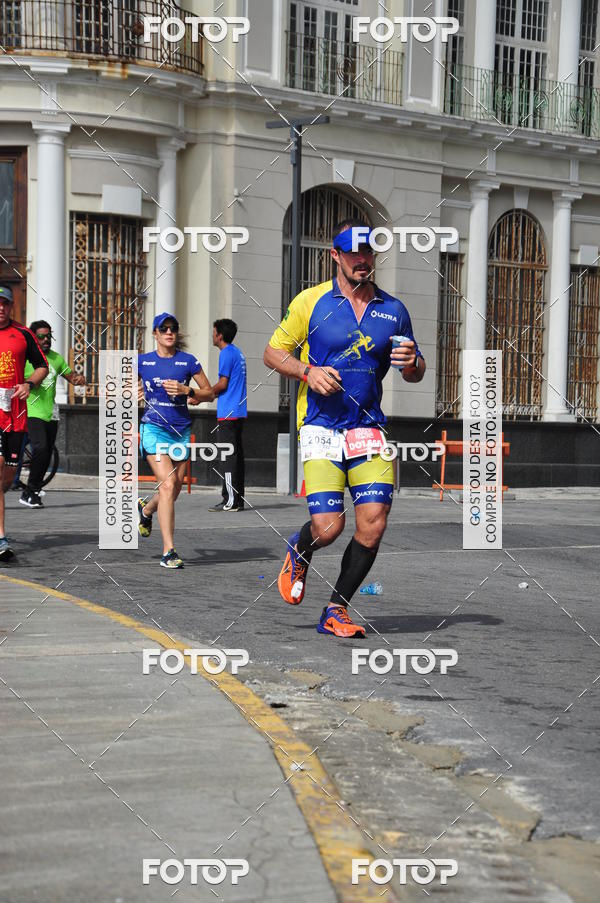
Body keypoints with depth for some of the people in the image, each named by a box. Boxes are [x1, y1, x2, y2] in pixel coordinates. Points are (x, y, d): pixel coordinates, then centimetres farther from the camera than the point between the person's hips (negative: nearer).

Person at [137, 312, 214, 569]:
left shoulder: (189, 361, 3)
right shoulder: (142, 361, 2)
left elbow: (209, 394, 5)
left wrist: (186, 390, -11)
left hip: (182, 431, 3)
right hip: (154, 429, -3)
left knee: (173, 490, 11)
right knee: (168, 485, -18)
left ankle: (146, 509, 47)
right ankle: (168, 551, -17)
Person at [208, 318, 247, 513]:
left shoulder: (227, 353, -9)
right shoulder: (238, 353, 18)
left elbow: (222, 384, -15)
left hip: (228, 413, -9)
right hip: (239, 412, 9)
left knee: (229, 455, -9)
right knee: (236, 454, 9)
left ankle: (230, 500, -10)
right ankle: (238, 499, 11)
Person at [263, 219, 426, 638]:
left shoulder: (393, 310, 10)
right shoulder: (311, 301, 1)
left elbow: (415, 374, 18)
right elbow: (273, 352, 7)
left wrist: (412, 362, -6)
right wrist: (307, 371, -12)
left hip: (370, 427, 3)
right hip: (320, 426, -3)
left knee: (374, 522, -9)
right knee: (328, 526, -14)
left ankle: (337, 610, 10)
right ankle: (298, 552, 24)